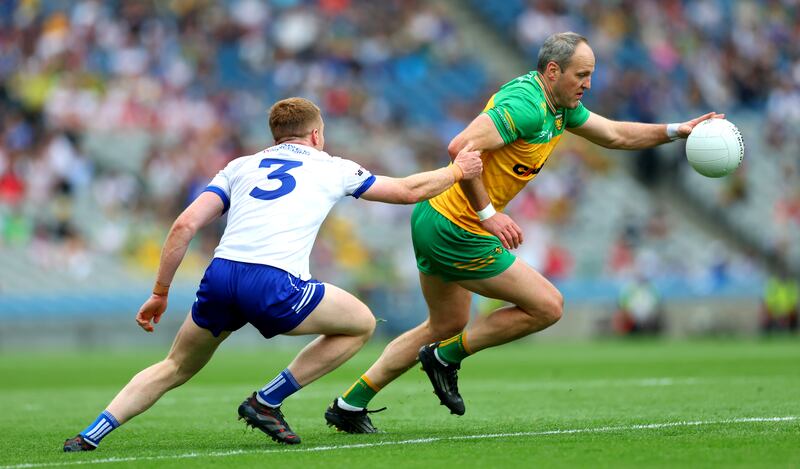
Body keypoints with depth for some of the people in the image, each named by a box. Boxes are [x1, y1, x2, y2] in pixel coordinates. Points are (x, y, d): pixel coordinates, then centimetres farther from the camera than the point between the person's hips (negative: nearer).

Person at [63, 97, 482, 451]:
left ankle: (90, 434, 7)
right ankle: (266, 402, 14)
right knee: (362, 323, 18)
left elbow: (185, 225, 13)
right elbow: (409, 190, 32)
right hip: (273, 285, -4)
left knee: (175, 368, 24)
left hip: (220, 276, 4)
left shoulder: (240, 167, 25)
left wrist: (160, 293, 19)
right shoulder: (332, 168, 21)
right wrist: (457, 171, 50)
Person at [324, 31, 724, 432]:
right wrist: (487, 214, -26)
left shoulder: (560, 106, 10)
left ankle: (349, 406, 23)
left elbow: (616, 135, 22)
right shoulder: (525, 104, -22)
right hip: (457, 230, -10)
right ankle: (447, 356, 6)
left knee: (446, 326, 22)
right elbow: (462, 147, -31)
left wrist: (678, 130, 14)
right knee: (548, 306, -3)